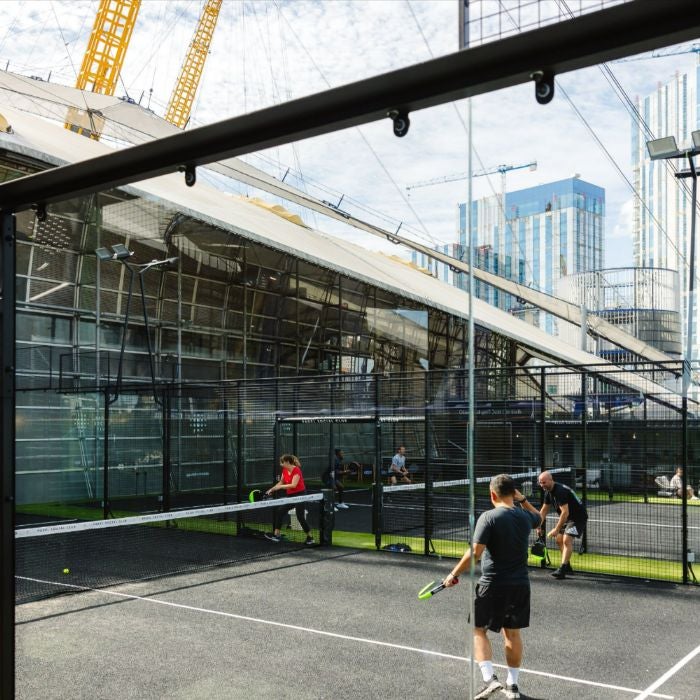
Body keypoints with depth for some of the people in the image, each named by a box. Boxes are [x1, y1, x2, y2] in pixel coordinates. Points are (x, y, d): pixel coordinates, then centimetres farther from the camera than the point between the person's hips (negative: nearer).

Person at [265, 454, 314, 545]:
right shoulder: (284, 470, 3)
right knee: (278, 511, 2)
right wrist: (272, 489, 5)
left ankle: (310, 537, 4)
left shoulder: (296, 470, -21)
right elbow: (281, 482, 17)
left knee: (300, 517, -10)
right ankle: (276, 535, 4)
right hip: (290, 495, 8)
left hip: (299, 495, -8)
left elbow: (293, 485, -29)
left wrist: (280, 487, -27)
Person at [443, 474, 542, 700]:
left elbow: (475, 552, -20)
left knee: (478, 630, 9)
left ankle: (489, 678, -5)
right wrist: (523, 499, 20)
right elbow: (539, 518, 27)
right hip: (521, 585, 5)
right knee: (512, 633, 17)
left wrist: (454, 574, -10)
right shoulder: (525, 517, 1)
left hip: (493, 585, -5)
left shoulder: (489, 517, -16)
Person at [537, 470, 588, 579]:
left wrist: (556, 529, -30)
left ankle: (562, 569, -26)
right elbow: (544, 510, 13)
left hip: (579, 517, -10)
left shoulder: (560, 491, -28)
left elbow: (565, 512, -32)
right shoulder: (548, 492, 2)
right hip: (568, 517, 10)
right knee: (559, 539, 12)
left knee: (567, 539, -22)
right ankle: (567, 566, 24)